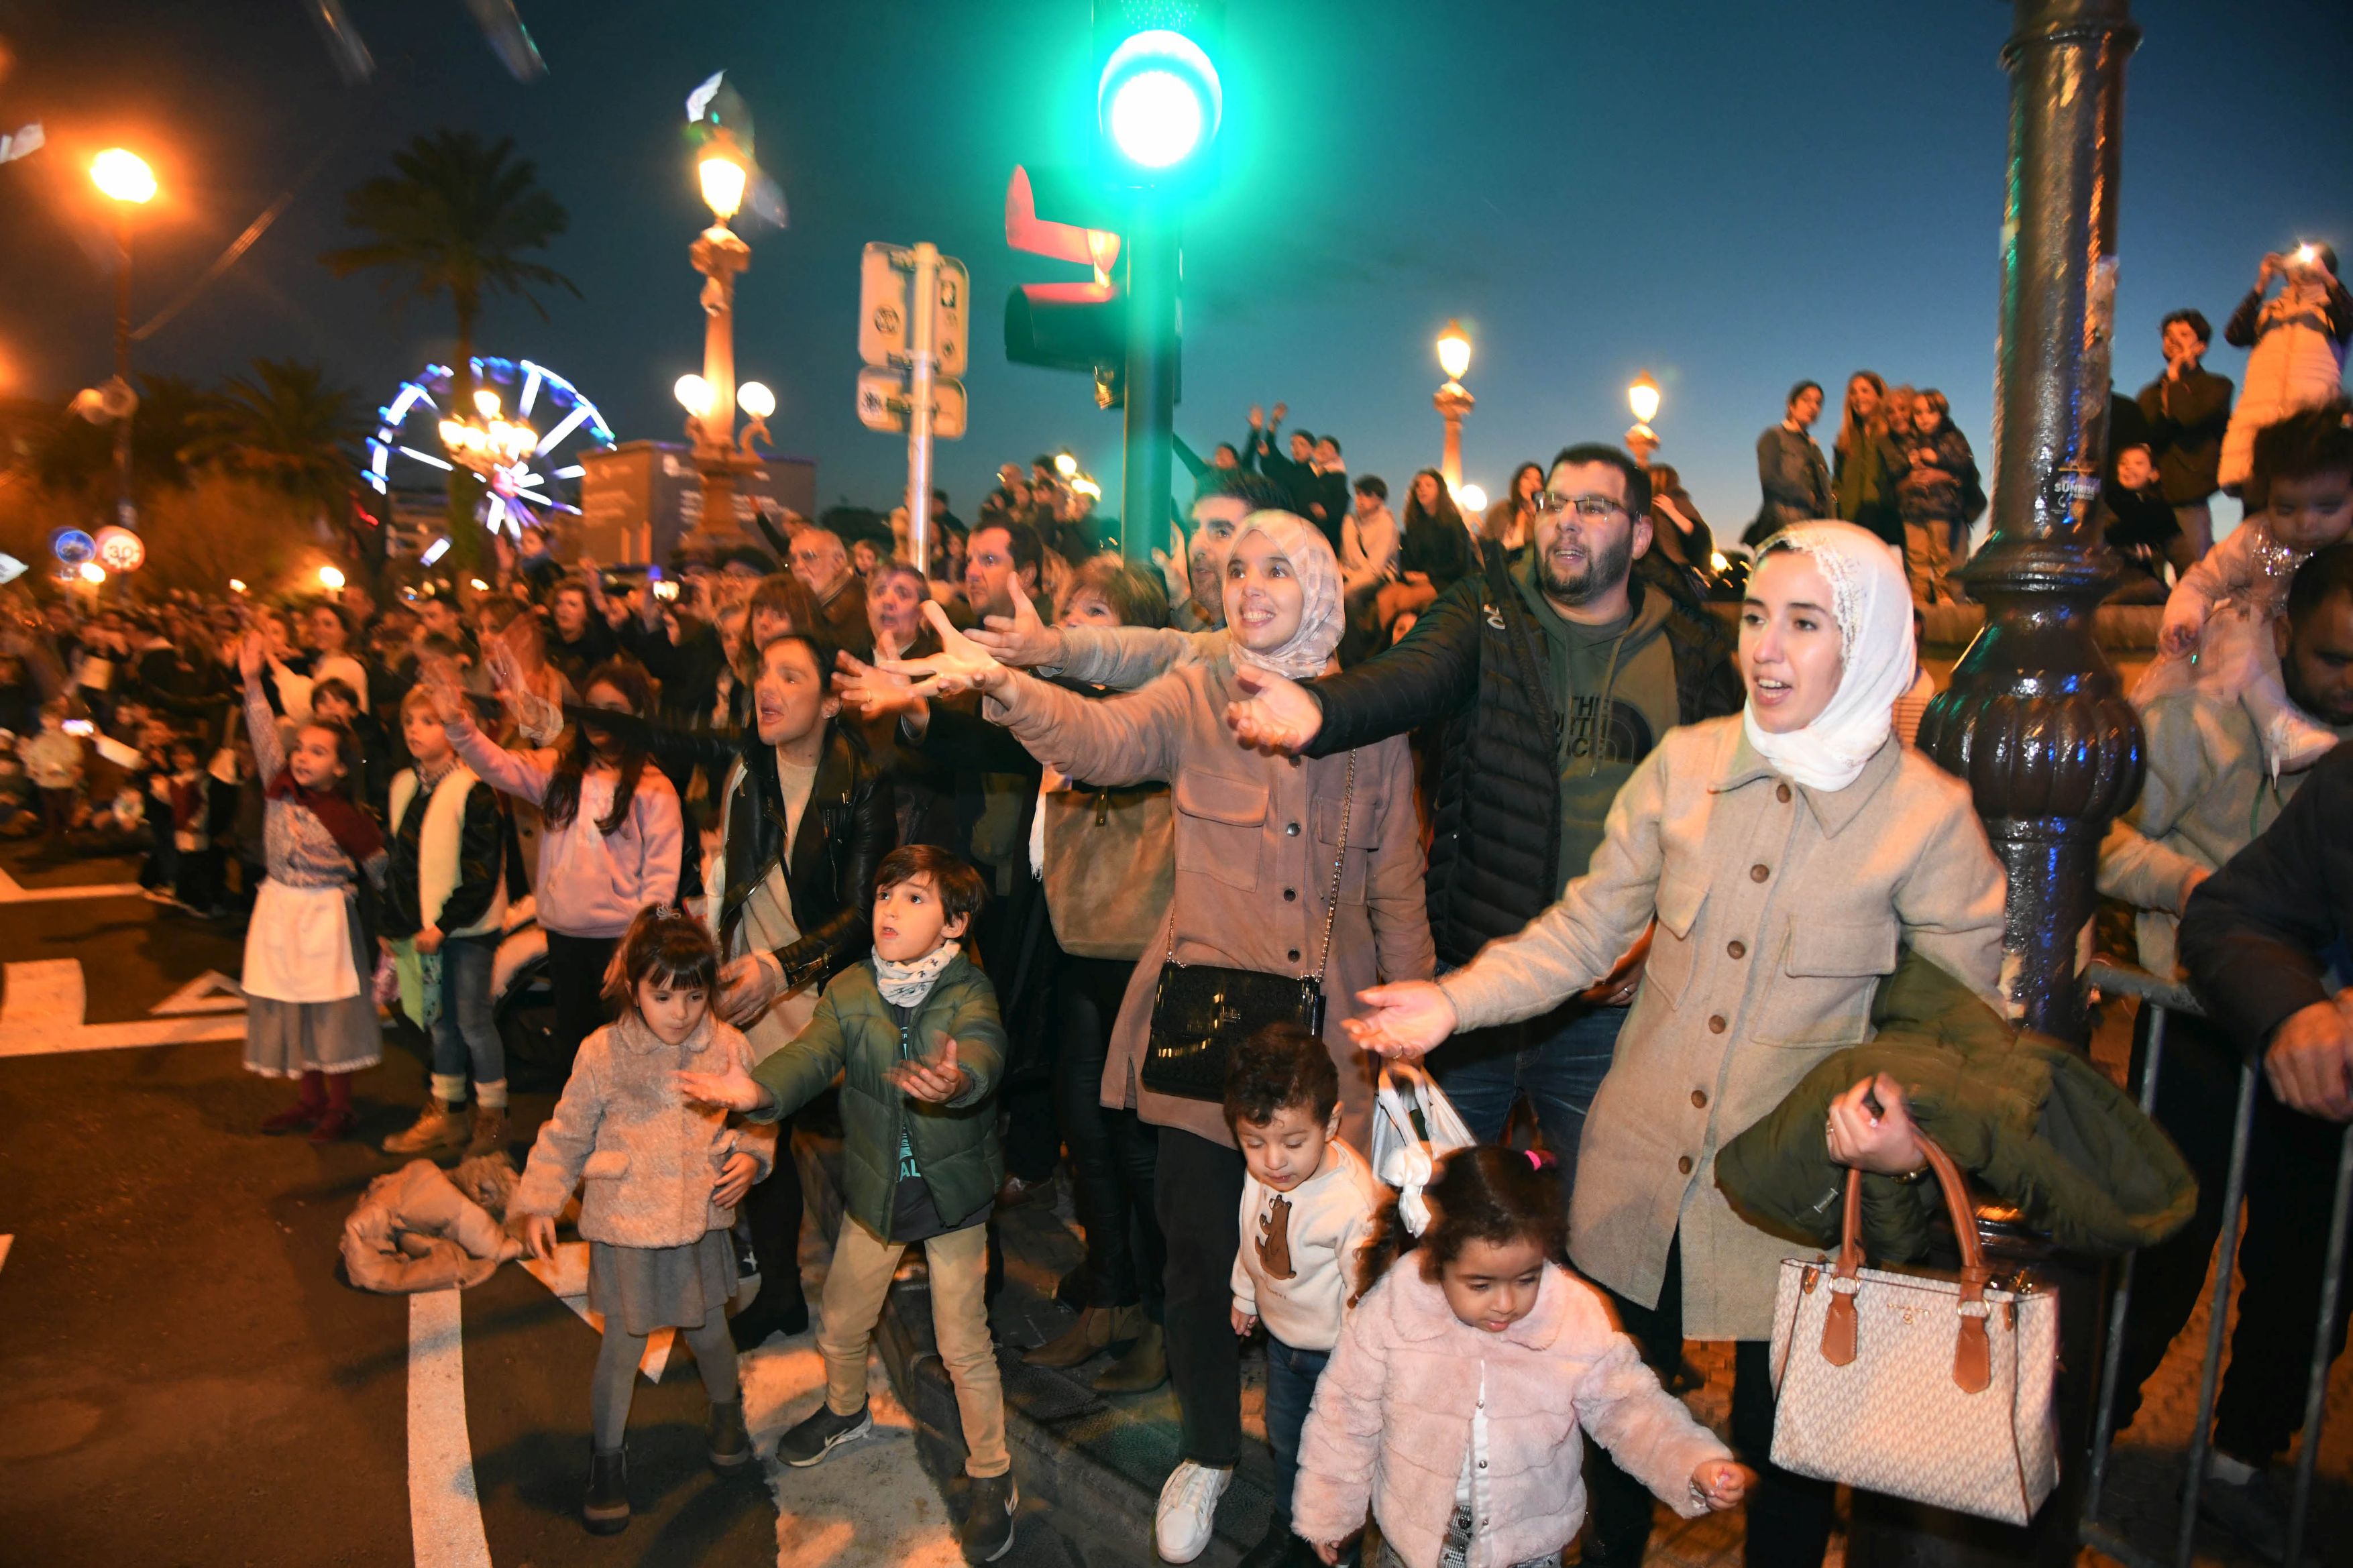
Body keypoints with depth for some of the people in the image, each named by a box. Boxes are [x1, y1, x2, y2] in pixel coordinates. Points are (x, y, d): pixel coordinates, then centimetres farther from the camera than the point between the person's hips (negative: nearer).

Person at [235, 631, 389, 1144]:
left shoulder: (346, 817, -13)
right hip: (279, 912, 6)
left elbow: (380, 867, -7)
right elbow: (266, 737, -7)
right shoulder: (282, 791, -1)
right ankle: (310, 1098, 27)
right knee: (290, 1008, 13)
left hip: (326, 918, -5)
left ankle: (339, 1106, 16)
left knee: (330, 1011, 2)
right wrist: (253, 682, -12)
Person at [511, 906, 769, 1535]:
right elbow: (565, 1136, -1)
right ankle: (608, 1456, 34)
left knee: (709, 1333, 19)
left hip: (701, 1224, 2)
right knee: (621, 1347, 9)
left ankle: (726, 1412, 49)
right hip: (626, 1230, -2)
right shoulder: (602, 1053, -14)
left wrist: (751, 1156, -13)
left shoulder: (728, 1048, -9)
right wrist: (538, 1203, -3)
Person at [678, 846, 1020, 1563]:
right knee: (841, 1323, 20)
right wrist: (758, 1089, -46)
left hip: (953, 1190, -4)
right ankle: (845, 1411, 53)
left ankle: (991, 1477, 26)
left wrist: (954, 1081, -64)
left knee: (963, 1343, 3)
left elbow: (982, 1051, -40)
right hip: (873, 1190, 4)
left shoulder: (969, 993, -20)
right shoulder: (850, 989, -10)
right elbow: (812, 1053, -25)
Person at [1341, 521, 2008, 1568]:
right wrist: (1453, 1002, -12)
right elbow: (1585, 927, 0)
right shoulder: (1684, 764, -4)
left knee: (1780, 1446, 16)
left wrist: (1914, 1130, -25)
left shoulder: (1928, 814, -11)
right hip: (1638, 1175, 3)